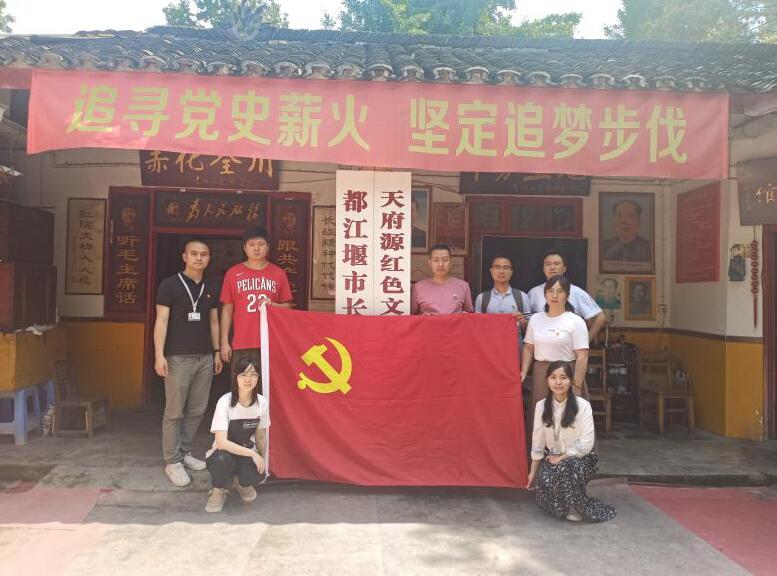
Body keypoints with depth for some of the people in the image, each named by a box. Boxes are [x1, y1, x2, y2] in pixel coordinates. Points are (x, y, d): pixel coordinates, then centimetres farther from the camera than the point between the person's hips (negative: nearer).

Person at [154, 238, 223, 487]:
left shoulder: (210, 288, 13)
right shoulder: (170, 285, -2)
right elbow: (161, 321, -6)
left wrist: (217, 352, 14)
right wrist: (159, 355, -13)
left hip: (205, 357, 5)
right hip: (178, 357, -5)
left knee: (197, 410, 7)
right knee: (174, 412, -1)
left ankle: (185, 452, 21)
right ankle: (172, 462, 7)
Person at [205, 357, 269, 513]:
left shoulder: (262, 402, -11)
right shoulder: (225, 402, -23)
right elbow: (221, 443, -28)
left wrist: (262, 460, 8)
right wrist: (253, 454, -28)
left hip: (247, 451, 3)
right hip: (224, 453, -3)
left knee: (252, 477, -29)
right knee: (222, 460, -38)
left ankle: (241, 482, 11)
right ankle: (219, 490, -3)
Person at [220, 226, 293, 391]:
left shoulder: (278, 273, 9)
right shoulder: (233, 273, 8)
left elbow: (287, 307, 13)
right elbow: (227, 309, 8)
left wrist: (272, 304, -9)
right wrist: (224, 342, 3)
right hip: (242, 345, 0)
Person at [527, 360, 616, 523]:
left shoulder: (582, 405, -12)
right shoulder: (541, 406, 0)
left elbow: (586, 443, -15)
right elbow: (537, 442, 6)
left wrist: (562, 457, -15)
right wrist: (533, 471, 9)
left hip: (580, 457, -3)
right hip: (552, 458, 3)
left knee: (566, 468, -37)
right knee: (543, 484, -26)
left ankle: (575, 507, -10)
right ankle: (563, 505, 8)